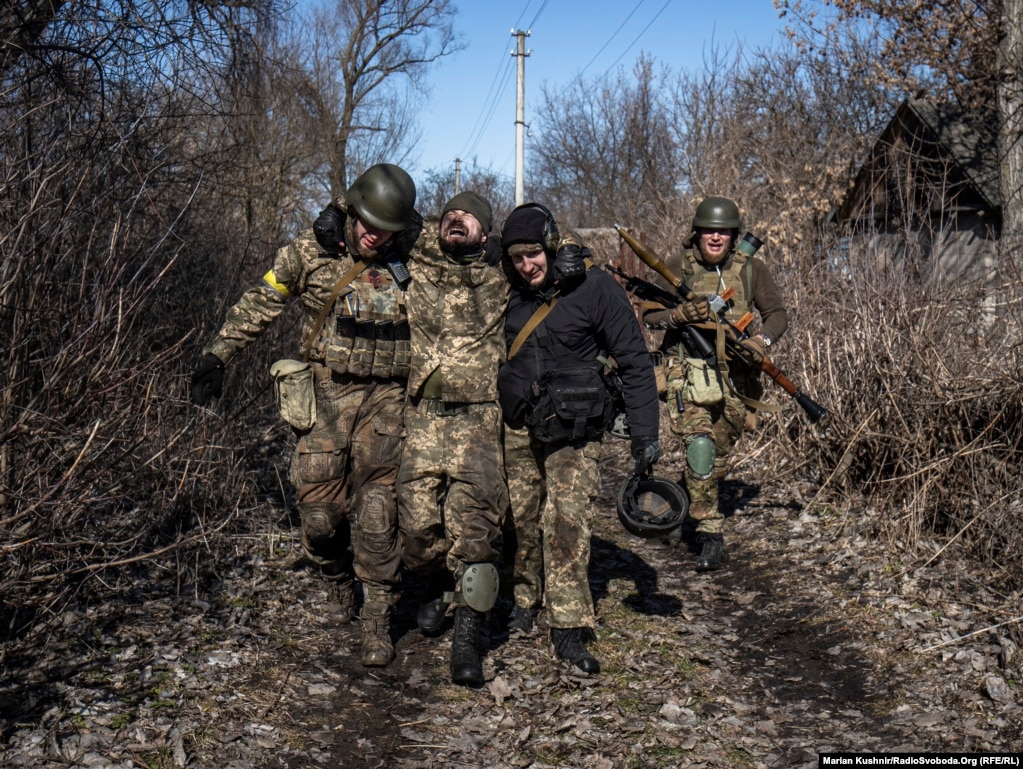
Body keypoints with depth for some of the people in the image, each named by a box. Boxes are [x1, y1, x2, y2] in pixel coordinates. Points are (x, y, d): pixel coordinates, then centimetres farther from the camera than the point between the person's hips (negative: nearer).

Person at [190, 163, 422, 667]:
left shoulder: (413, 260, -1)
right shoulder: (310, 252, -2)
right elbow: (260, 304, 7)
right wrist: (217, 355, 5)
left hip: (385, 399, 0)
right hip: (326, 394, 0)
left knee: (378, 514, -6)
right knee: (318, 509, 0)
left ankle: (377, 623, 6)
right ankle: (337, 579, 32)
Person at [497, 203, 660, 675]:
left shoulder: (595, 289, -10)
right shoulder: (510, 293, 4)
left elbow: (635, 363, -8)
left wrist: (644, 434, -12)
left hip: (573, 429, -4)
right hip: (516, 426, 5)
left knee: (567, 520, -14)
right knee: (519, 517, 9)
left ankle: (569, 629, -9)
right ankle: (523, 597, 32)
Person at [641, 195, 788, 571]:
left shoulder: (751, 269, 2)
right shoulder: (677, 266, -2)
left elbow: (777, 313, 7)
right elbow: (649, 315, -1)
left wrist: (762, 339, -14)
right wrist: (680, 314, -21)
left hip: (735, 371, 3)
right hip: (689, 368, -3)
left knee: (721, 451, 14)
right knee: (699, 446, -19)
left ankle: (690, 498, 43)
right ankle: (710, 530, -12)